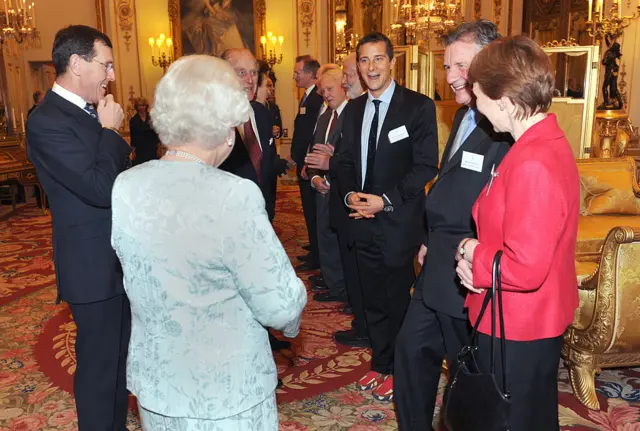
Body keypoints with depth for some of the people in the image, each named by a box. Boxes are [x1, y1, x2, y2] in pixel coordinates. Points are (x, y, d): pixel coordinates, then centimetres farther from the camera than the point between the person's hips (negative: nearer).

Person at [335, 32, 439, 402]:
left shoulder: (418, 106, -8)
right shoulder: (353, 109, 10)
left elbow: (426, 166, -12)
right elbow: (345, 160, 13)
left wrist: (386, 200, -19)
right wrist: (350, 194, -7)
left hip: (398, 223, -5)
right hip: (363, 223, 5)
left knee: (398, 302, 8)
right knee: (373, 301, 16)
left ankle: (397, 371, 27)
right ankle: (380, 365, 33)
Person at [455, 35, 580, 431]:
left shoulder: (533, 165, -29)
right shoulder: (549, 142, 4)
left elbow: (525, 268, -32)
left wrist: (470, 254, -15)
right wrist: (476, 255, -4)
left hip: (516, 331, -10)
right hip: (539, 321, 10)